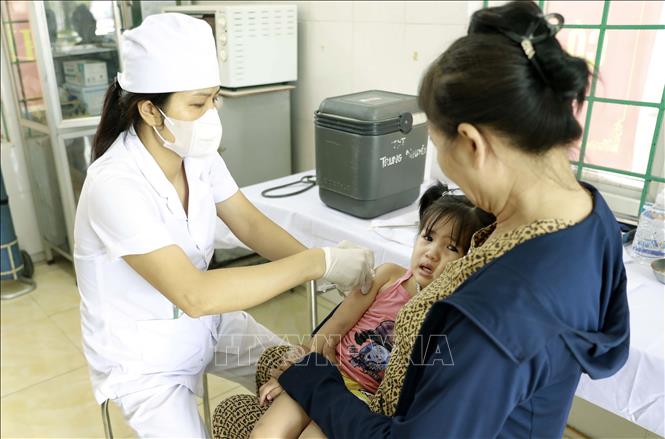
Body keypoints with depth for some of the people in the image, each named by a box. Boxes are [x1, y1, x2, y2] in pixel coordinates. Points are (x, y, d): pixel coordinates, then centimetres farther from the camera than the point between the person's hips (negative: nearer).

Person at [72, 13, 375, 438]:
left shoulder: (197, 154, -9)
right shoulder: (115, 186, -31)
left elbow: (251, 224, -7)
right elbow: (195, 294, -39)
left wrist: (324, 264, -23)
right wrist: (318, 262, -39)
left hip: (206, 322, 6)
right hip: (142, 358, -6)